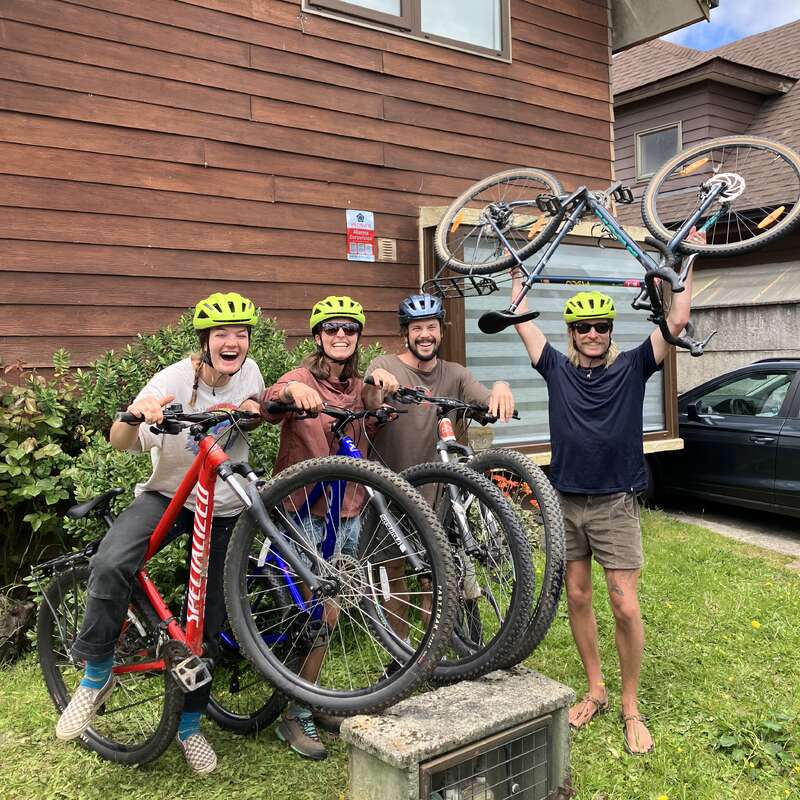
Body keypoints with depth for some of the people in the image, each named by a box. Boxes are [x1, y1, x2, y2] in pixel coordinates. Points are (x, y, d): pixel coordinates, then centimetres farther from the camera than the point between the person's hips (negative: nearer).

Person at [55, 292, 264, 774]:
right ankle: (97, 676, -9)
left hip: (224, 509, 3)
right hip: (169, 495, -3)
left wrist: (253, 410, -7)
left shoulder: (250, 372, -6)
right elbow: (121, 442, -26)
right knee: (110, 563, -33)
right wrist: (135, 416, -48)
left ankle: (189, 724, 28)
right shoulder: (174, 380, -18)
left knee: (209, 625, 6)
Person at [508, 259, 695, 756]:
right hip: (566, 502, 3)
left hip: (615, 505, -2)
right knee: (577, 598, 11)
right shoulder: (557, 367, 3)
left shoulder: (631, 367, -2)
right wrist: (518, 273, 13)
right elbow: (521, 319, 5)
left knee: (626, 608, -4)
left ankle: (631, 708, 14)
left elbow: (677, 322, -9)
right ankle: (596, 691, 28)